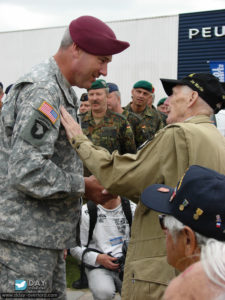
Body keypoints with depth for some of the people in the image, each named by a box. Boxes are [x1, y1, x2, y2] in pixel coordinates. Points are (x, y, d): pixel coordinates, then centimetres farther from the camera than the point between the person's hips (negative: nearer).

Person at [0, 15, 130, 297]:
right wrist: (83, 185, -13)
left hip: (46, 234, 10)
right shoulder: (41, 89, -17)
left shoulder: (61, 91, 16)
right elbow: (27, 171, -26)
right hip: (24, 239, -10)